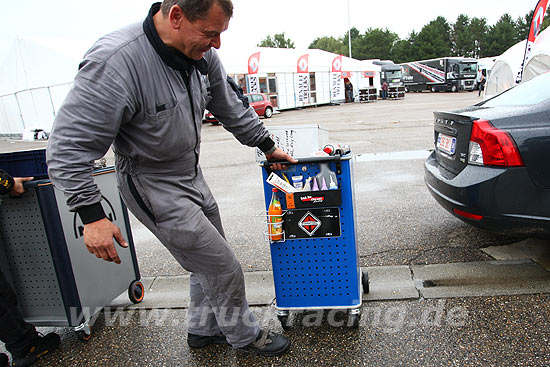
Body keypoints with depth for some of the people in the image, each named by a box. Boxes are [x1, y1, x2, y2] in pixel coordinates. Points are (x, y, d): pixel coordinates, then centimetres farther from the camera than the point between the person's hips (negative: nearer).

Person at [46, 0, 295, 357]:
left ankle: (203, 329, 46)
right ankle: (245, 335, 30)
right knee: (224, 269, 1)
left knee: (210, 259, 21)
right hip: (155, 187, -8)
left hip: (192, 174, 8)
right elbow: (69, 145, -24)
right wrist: (92, 215, -25)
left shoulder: (202, 52, -6)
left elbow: (231, 106, 10)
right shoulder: (115, 63, -29)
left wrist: (267, 145, 15)